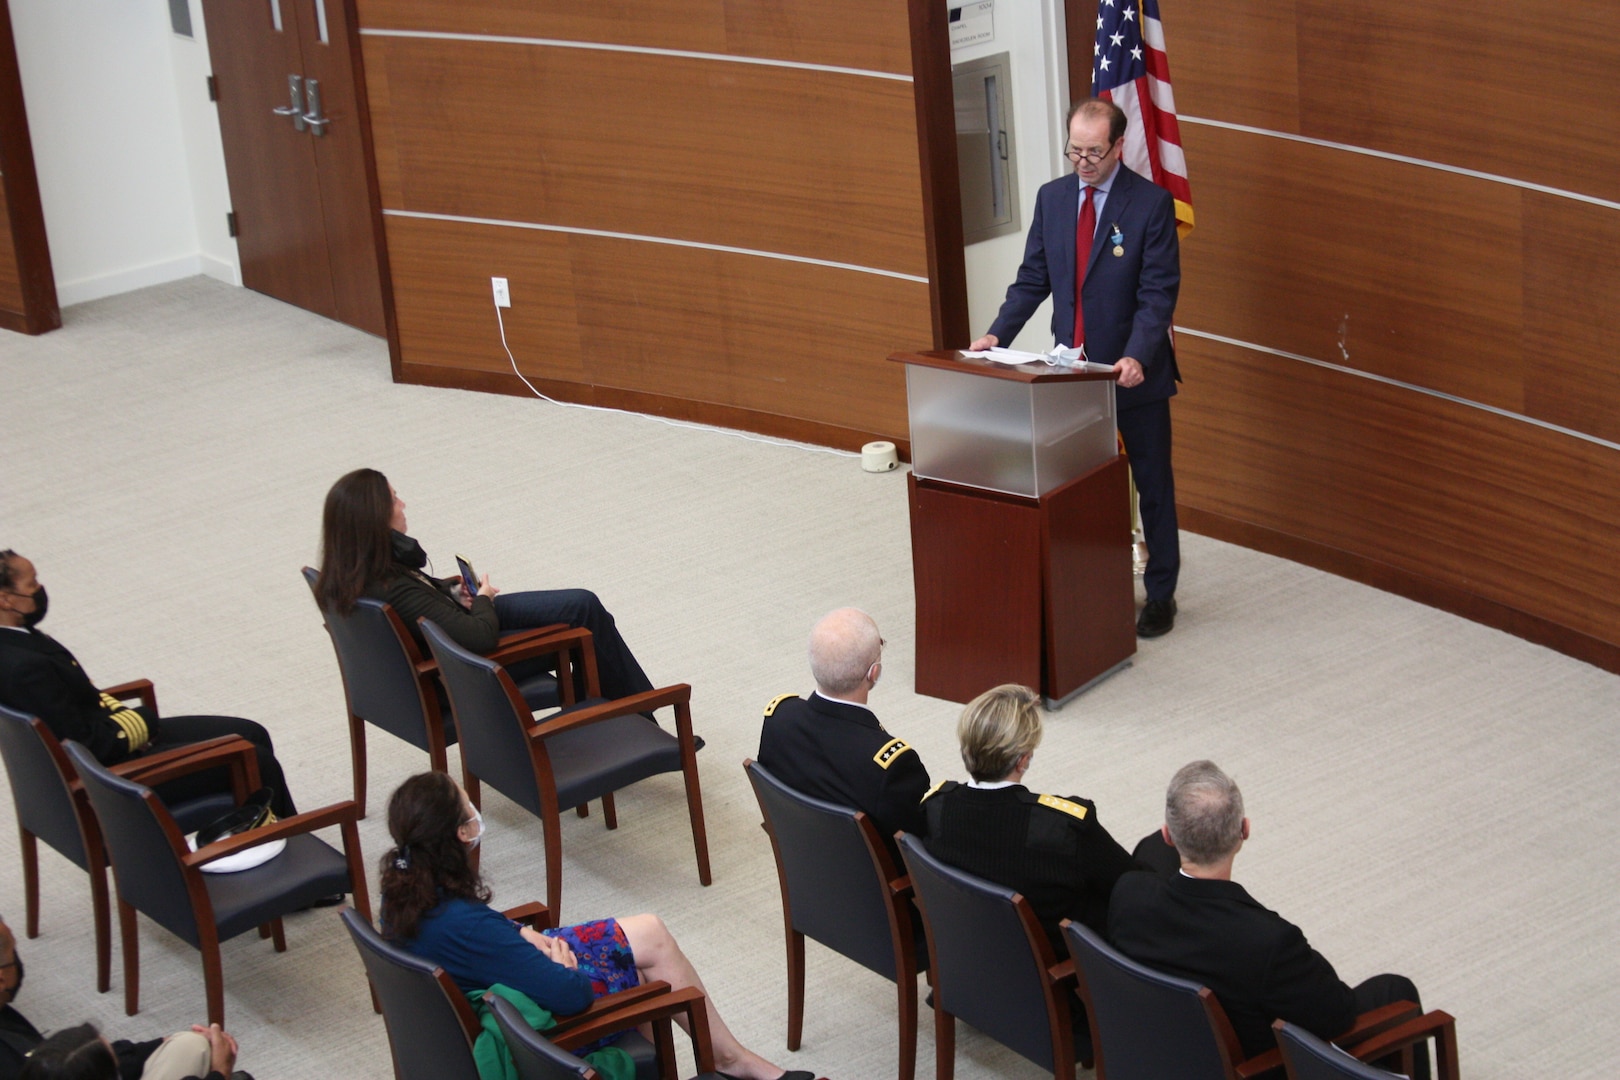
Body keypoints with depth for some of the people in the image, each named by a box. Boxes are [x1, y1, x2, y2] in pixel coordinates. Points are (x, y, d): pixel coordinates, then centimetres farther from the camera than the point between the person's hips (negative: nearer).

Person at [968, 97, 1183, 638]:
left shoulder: (1151, 203, -12)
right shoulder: (1051, 198, 3)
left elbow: (1158, 293, -16)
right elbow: (1033, 279, 8)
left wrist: (1136, 358, -29)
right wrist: (997, 335, -6)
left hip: (1135, 371, -4)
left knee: (1153, 485, 8)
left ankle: (1160, 594, 18)